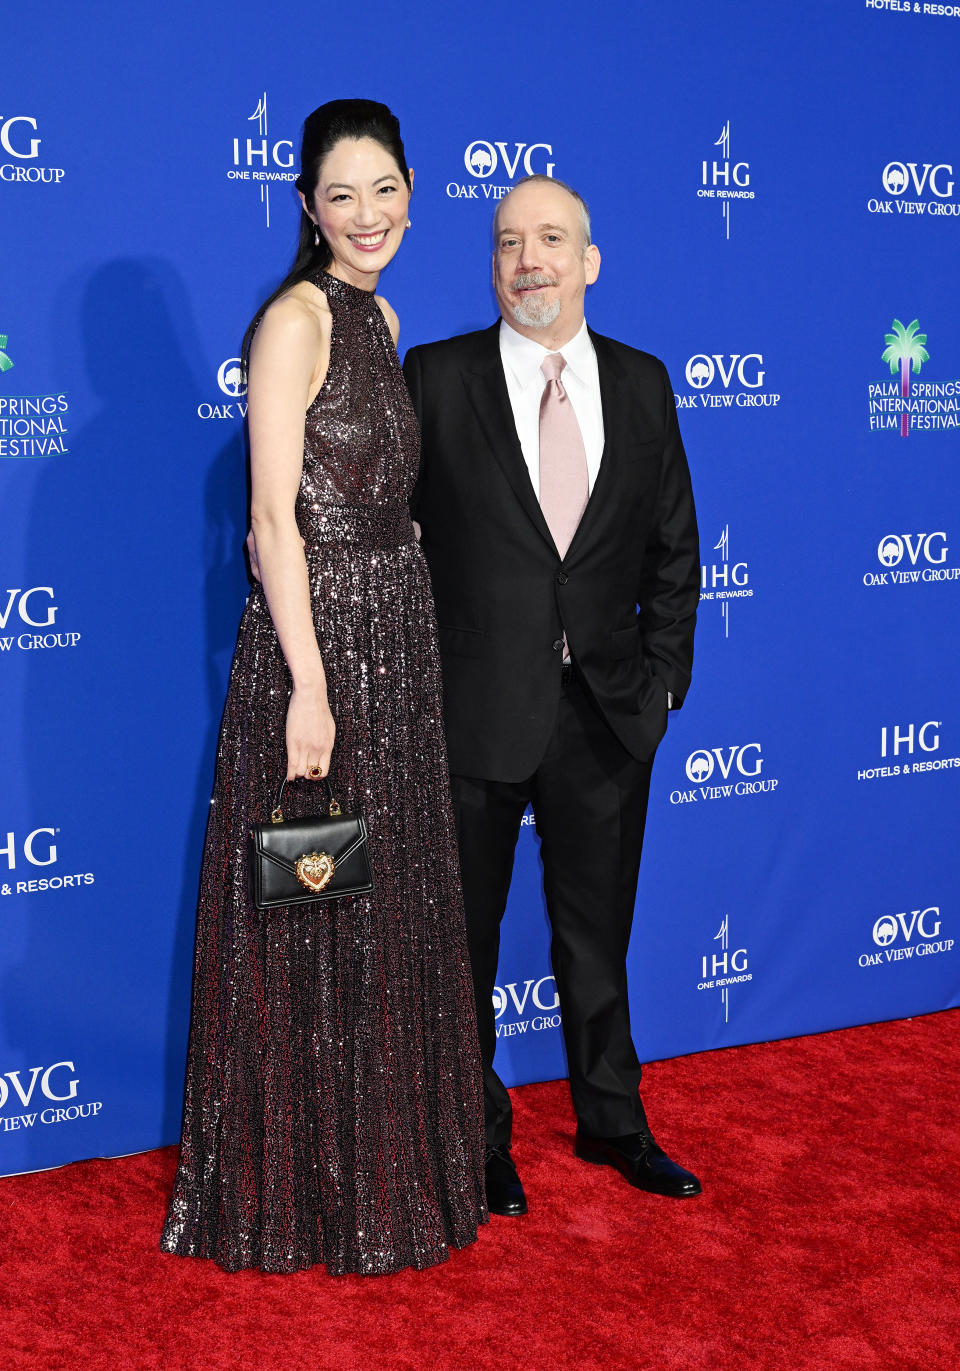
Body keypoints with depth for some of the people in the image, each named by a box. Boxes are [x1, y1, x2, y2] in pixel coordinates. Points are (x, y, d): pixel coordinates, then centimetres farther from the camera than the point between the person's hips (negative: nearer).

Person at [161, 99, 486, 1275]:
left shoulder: (382, 319, 13)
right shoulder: (296, 317, -12)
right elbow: (274, 514, -17)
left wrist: (406, 636, 12)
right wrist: (309, 684, -22)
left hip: (396, 636, 9)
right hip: (318, 637, -9)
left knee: (391, 907, 17)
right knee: (311, 928, 2)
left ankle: (386, 1168, 33)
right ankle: (301, 1194, 19)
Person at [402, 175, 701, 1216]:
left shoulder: (642, 383, 6)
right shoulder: (435, 378, -4)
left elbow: (674, 547, 10)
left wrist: (664, 674, 3)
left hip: (609, 713, 3)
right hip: (476, 710, -2)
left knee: (597, 934, 17)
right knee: (465, 937, 10)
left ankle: (612, 1122, 35)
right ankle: (476, 1138, 28)